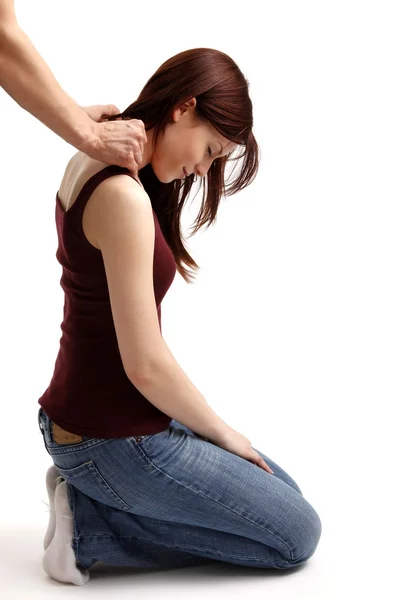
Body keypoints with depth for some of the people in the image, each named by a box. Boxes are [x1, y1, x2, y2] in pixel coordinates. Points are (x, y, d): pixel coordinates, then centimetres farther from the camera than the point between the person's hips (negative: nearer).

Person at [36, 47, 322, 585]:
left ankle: (90, 501, 10)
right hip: (112, 440, -10)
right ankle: (91, 530, -1)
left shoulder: (88, 167, 3)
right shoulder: (124, 197, -25)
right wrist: (221, 432, -8)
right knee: (298, 535, 3)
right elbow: (145, 364, -23)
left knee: (283, 494, 19)